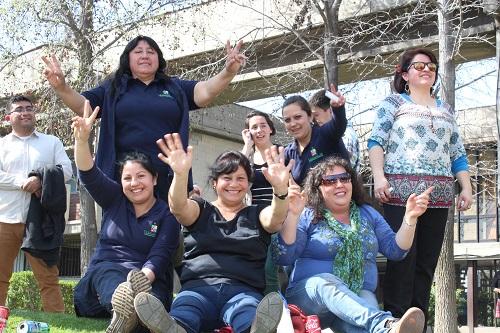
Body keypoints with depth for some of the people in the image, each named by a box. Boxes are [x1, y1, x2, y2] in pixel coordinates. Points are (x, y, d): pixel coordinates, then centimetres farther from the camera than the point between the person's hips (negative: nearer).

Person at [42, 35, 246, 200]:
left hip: (169, 181, 1)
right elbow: (82, 105, 6)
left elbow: (205, 92, 4)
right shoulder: (113, 88, 14)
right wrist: (62, 87, -15)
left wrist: (228, 72, -16)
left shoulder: (175, 88, 16)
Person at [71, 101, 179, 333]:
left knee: (152, 293, -38)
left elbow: (159, 257, -9)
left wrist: (142, 277, -31)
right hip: (102, 274, 1)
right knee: (107, 272, -37)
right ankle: (121, 305, -71)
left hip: (147, 279, -1)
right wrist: (82, 138, -19)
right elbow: (89, 175, -1)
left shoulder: (166, 214, 5)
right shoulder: (114, 200, 15)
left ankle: (125, 310, -72)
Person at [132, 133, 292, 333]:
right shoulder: (201, 211, 21)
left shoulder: (257, 215, 20)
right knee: (185, 306, -37)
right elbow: (178, 207, -3)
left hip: (243, 289, 0)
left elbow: (275, 219, -4)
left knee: (249, 313, -38)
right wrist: (181, 174, -26)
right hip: (198, 286, 0)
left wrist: (280, 188, -28)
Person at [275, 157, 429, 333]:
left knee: (367, 301, -34)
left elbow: (395, 250, 10)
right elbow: (284, 258, -7)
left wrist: (410, 217, -3)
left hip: (359, 298, 3)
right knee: (326, 281, -37)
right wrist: (292, 215, -17)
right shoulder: (307, 217, 5)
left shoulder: (368, 214, 17)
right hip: (310, 294, -3)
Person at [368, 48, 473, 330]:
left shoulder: (445, 110, 22)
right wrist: (379, 177, -14)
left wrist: (467, 188, 8)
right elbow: (376, 142, 0)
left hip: (439, 195, 5)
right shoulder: (393, 103, 9)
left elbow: (457, 154, 20)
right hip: (402, 191, -5)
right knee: (402, 259, -10)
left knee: (427, 262, 3)